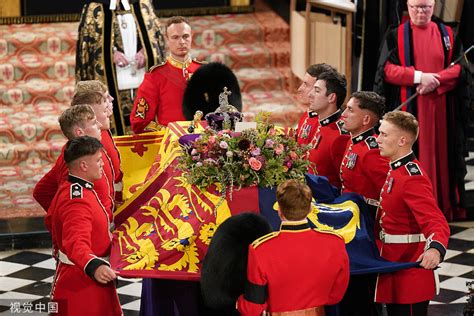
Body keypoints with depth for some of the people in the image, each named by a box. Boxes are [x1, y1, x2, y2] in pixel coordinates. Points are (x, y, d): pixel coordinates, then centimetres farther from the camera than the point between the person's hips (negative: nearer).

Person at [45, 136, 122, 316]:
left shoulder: (68, 189, 7)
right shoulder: (78, 200, -27)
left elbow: (51, 221, 23)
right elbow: (77, 244, -40)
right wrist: (94, 267, -57)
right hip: (83, 284, -11)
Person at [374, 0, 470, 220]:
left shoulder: (447, 35, 9)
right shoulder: (396, 36, 4)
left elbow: (460, 68, 3)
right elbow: (387, 69, -5)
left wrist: (436, 80, -14)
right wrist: (419, 77, -16)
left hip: (440, 109, 2)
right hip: (408, 108, -2)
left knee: (441, 156, 2)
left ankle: (445, 208, 7)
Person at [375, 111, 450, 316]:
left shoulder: (412, 178, -22)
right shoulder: (396, 170, 9)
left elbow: (435, 221, -33)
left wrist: (435, 248, -52)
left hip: (410, 269, -10)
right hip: (395, 261, 10)